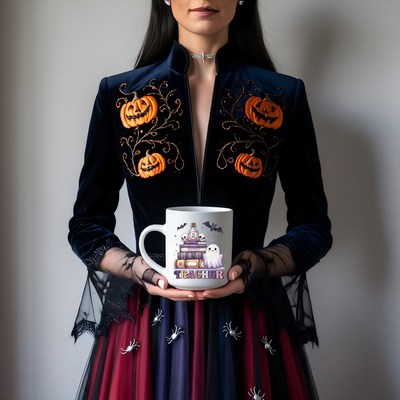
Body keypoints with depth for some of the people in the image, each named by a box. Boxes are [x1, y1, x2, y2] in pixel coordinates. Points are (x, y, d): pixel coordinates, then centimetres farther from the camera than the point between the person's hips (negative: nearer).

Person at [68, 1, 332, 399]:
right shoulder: (118, 94, 3)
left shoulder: (284, 97, 3)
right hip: (147, 324, 0)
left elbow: (314, 226, 5)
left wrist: (258, 264, -14)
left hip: (249, 327, 0)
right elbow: (86, 225, 6)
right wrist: (137, 268, -13)